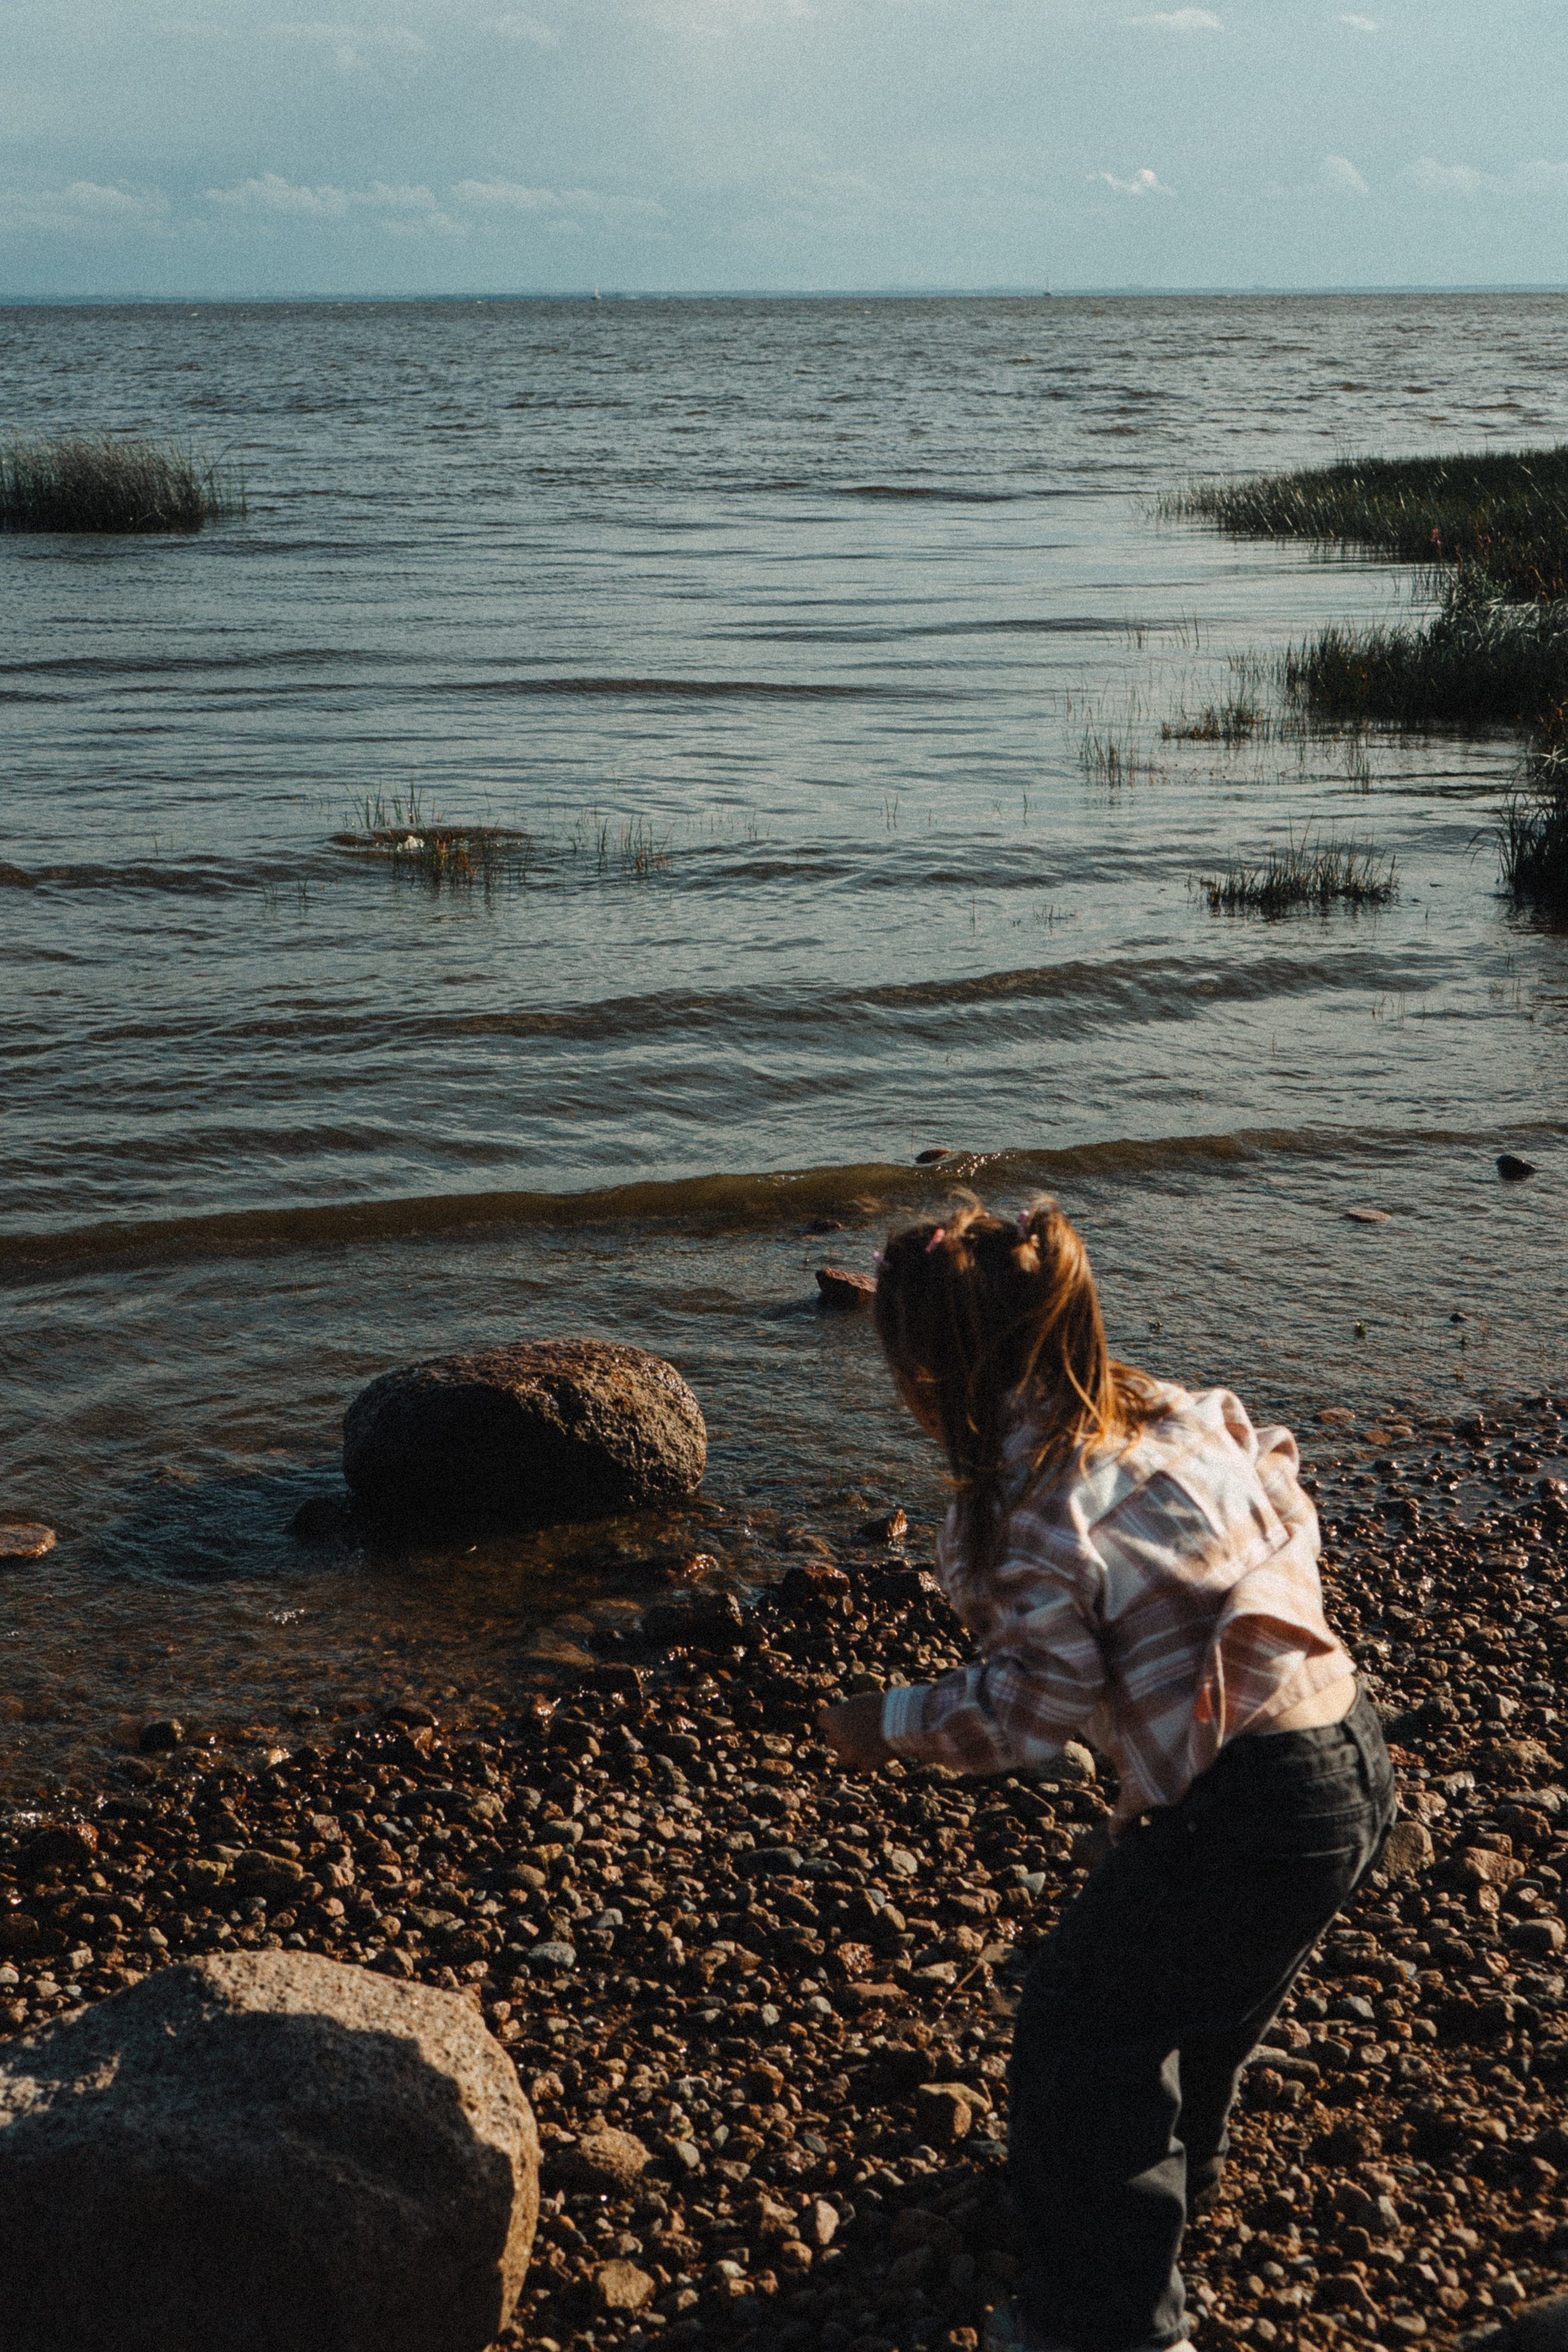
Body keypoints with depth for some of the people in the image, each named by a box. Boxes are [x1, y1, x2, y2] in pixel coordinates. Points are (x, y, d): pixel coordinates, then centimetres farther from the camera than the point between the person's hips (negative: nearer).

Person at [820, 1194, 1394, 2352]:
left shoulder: (1028, 1505, -20)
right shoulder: (1180, 1410, 3)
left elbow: (1038, 1709, -16)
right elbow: (1286, 1504, 16)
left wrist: (890, 1722, -3)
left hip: (1246, 1816, -9)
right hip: (1355, 1757, 9)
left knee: (1080, 2030, 11)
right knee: (1205, 1987, 33)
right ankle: (1181, 2159, 59)